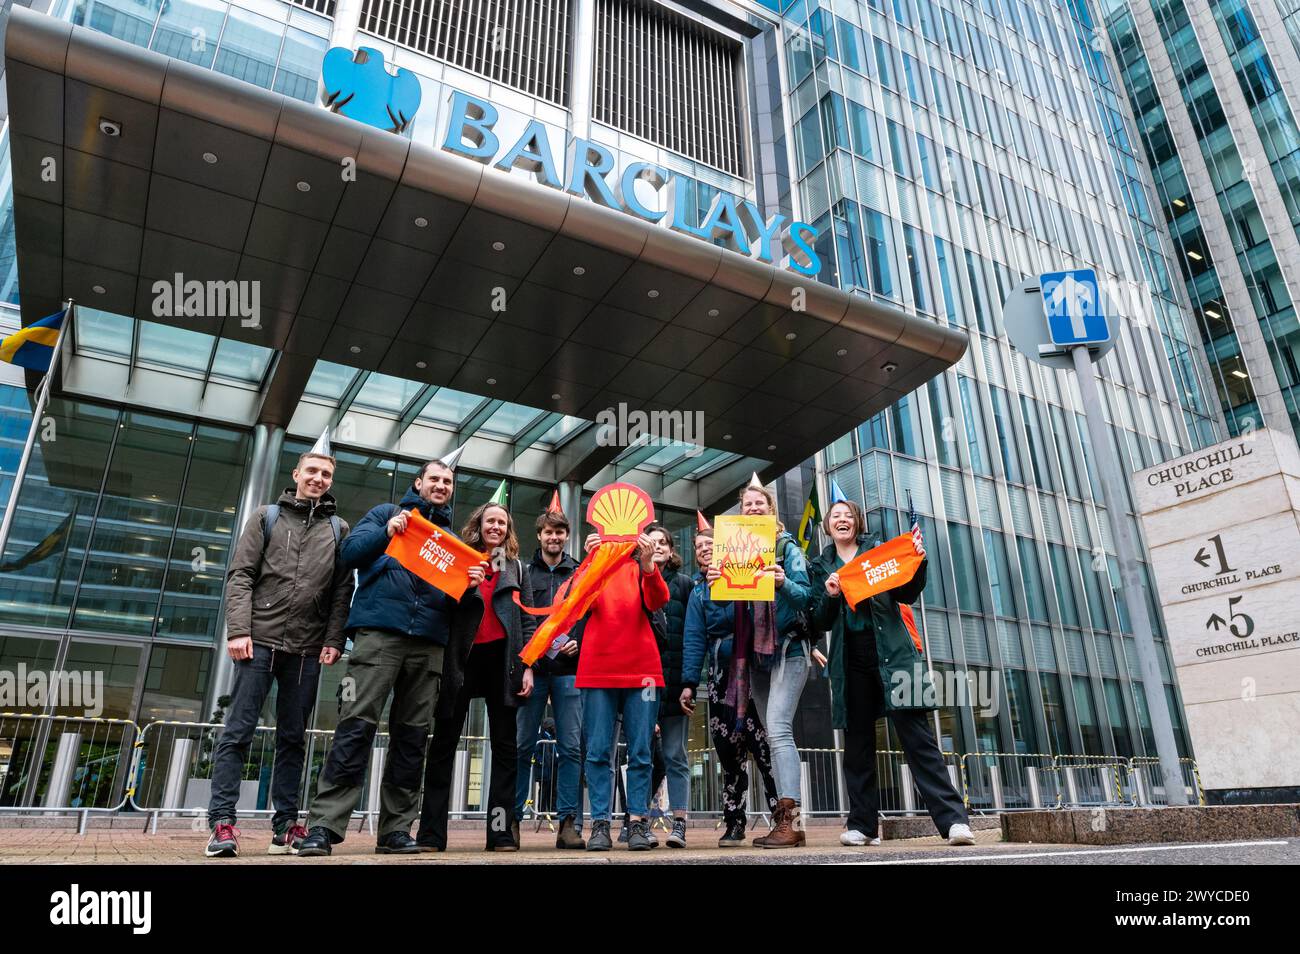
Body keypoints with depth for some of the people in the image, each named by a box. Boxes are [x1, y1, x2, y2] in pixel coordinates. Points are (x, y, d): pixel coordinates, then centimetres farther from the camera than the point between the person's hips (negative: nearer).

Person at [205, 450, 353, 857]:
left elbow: (342, 591, 7)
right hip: (261, 641, -2)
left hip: (307, 650, 2)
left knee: (293, 737, 6)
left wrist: (333, 640, -3)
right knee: (239, 731, -2)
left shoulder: (338, 529, 12)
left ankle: (285, 825, 12)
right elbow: (240, 576, 1)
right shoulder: (266, 517, 8)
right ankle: (222, 823, 4)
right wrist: (238, 630, -10)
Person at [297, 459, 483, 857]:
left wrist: (470, 583, -4)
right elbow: (351, 552, 2)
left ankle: (395, 829, 8)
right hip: (379, 631, -4)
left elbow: (453, 595, 18)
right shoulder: (387, 513, 15)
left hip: (429, 642, 4)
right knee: (355, 728, -11)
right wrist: (386, 532, -15)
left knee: (412, 738, 3)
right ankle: (323, 826, -8)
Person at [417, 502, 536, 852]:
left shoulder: (517, 568, 14)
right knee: (444, 742, 0)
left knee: (504, 744, 2)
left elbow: (528, 620, 9)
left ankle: (502, 829, 6)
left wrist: (528, 666, -1)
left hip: (502, 658, 1)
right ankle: (431, 831, 5)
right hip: (461, 657, -1)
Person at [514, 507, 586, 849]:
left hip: (568, 669, 1)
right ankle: (512, 819, 10)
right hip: (532, 667, 0)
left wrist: (577, 642, -8)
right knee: (522, 746, 2)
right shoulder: (524, 572, 10)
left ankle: (569, 823, 3)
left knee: (571, 747, -1)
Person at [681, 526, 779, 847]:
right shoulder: (698, 591, 18)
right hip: (722, 673, 3)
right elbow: (694, 638, 10)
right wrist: (689, 683, 2)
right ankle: (734, 823, 10)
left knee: (763, 742, -9)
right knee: (728, 747, 1)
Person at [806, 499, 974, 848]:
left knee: (917, 734, -9)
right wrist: (829, 596, -12)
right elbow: (819, 621, 8)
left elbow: (907, 595, 7)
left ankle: (953, 819, -9)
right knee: (858, 743, 5)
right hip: (850, 661, 2)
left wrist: (918, 564, -10)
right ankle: (863, 825, 11)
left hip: (892, 653, -2)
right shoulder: (820, 567, 14)